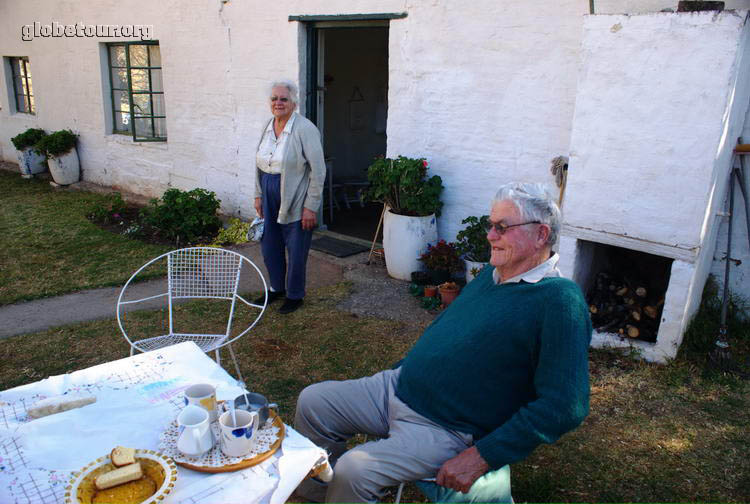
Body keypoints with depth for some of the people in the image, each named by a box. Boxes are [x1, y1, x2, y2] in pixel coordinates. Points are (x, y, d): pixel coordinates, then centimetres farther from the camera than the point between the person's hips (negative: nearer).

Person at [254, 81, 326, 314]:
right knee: (269, 247, 15)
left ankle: (295, 295, 24)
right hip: (270, 199, 7)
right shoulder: (268, 127, 7)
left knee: (296, 251, 5)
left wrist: (311, 207, -17)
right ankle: (277, 288, 36)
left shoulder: (304, 129, -15)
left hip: (295, 202, -7)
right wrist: (258, 196, 12)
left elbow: (318, 171, -16)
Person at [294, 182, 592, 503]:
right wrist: (399, 371, 16)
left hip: (446, 429, -8)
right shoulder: (491, 274, 9)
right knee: (312, 402, 5)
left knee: (352, 471, -25)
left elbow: (564, 407, -22)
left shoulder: (560, 301, -18)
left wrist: (481, 458, -21)